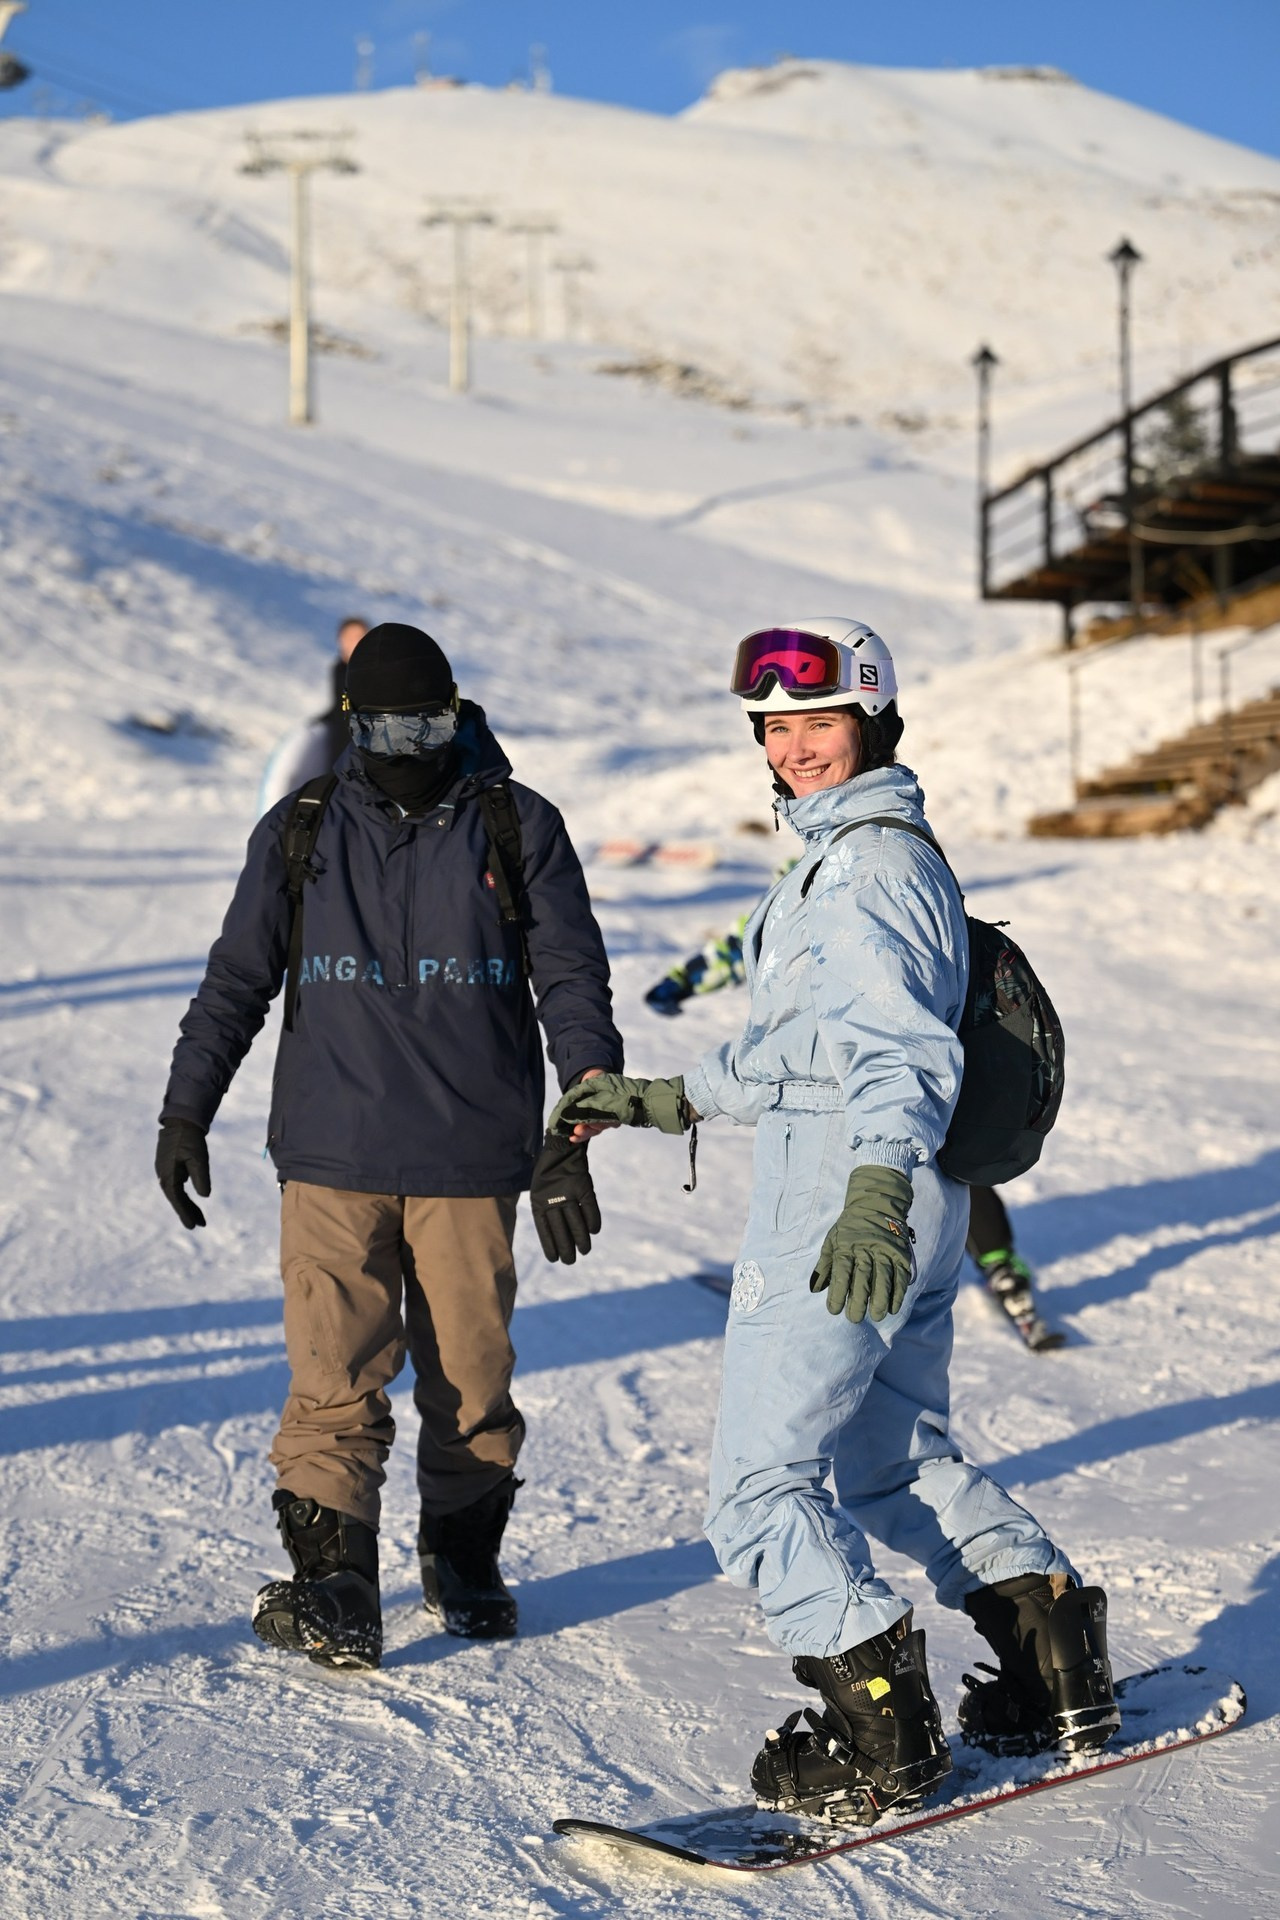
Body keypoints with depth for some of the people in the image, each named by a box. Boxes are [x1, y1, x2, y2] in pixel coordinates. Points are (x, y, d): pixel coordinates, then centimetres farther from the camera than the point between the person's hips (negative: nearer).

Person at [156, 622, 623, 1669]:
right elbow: (236, 982, 16)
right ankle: (333, 1589, -8)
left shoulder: (518, 827, 4)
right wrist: (185, 1113, 15)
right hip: (331, 1157, 1)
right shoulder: (300, 833, 8)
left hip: (474, 1160, 0)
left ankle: (463, 1554, 24)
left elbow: (573, 980, 3)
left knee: (471, 1377, 5)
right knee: (336, 1378, -8)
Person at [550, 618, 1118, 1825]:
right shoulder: (845, 857, 17)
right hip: (901, 1218, 11)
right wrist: (670, 1101, 29)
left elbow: (901, 1049, -28)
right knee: (898, 1463, 22)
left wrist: (874, 1196, -43)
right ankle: (1057, 1661, 24)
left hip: (836, 1220, -11)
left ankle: (881, 1736, -5)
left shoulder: (870, 873, -15)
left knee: (759, 1491, -5)